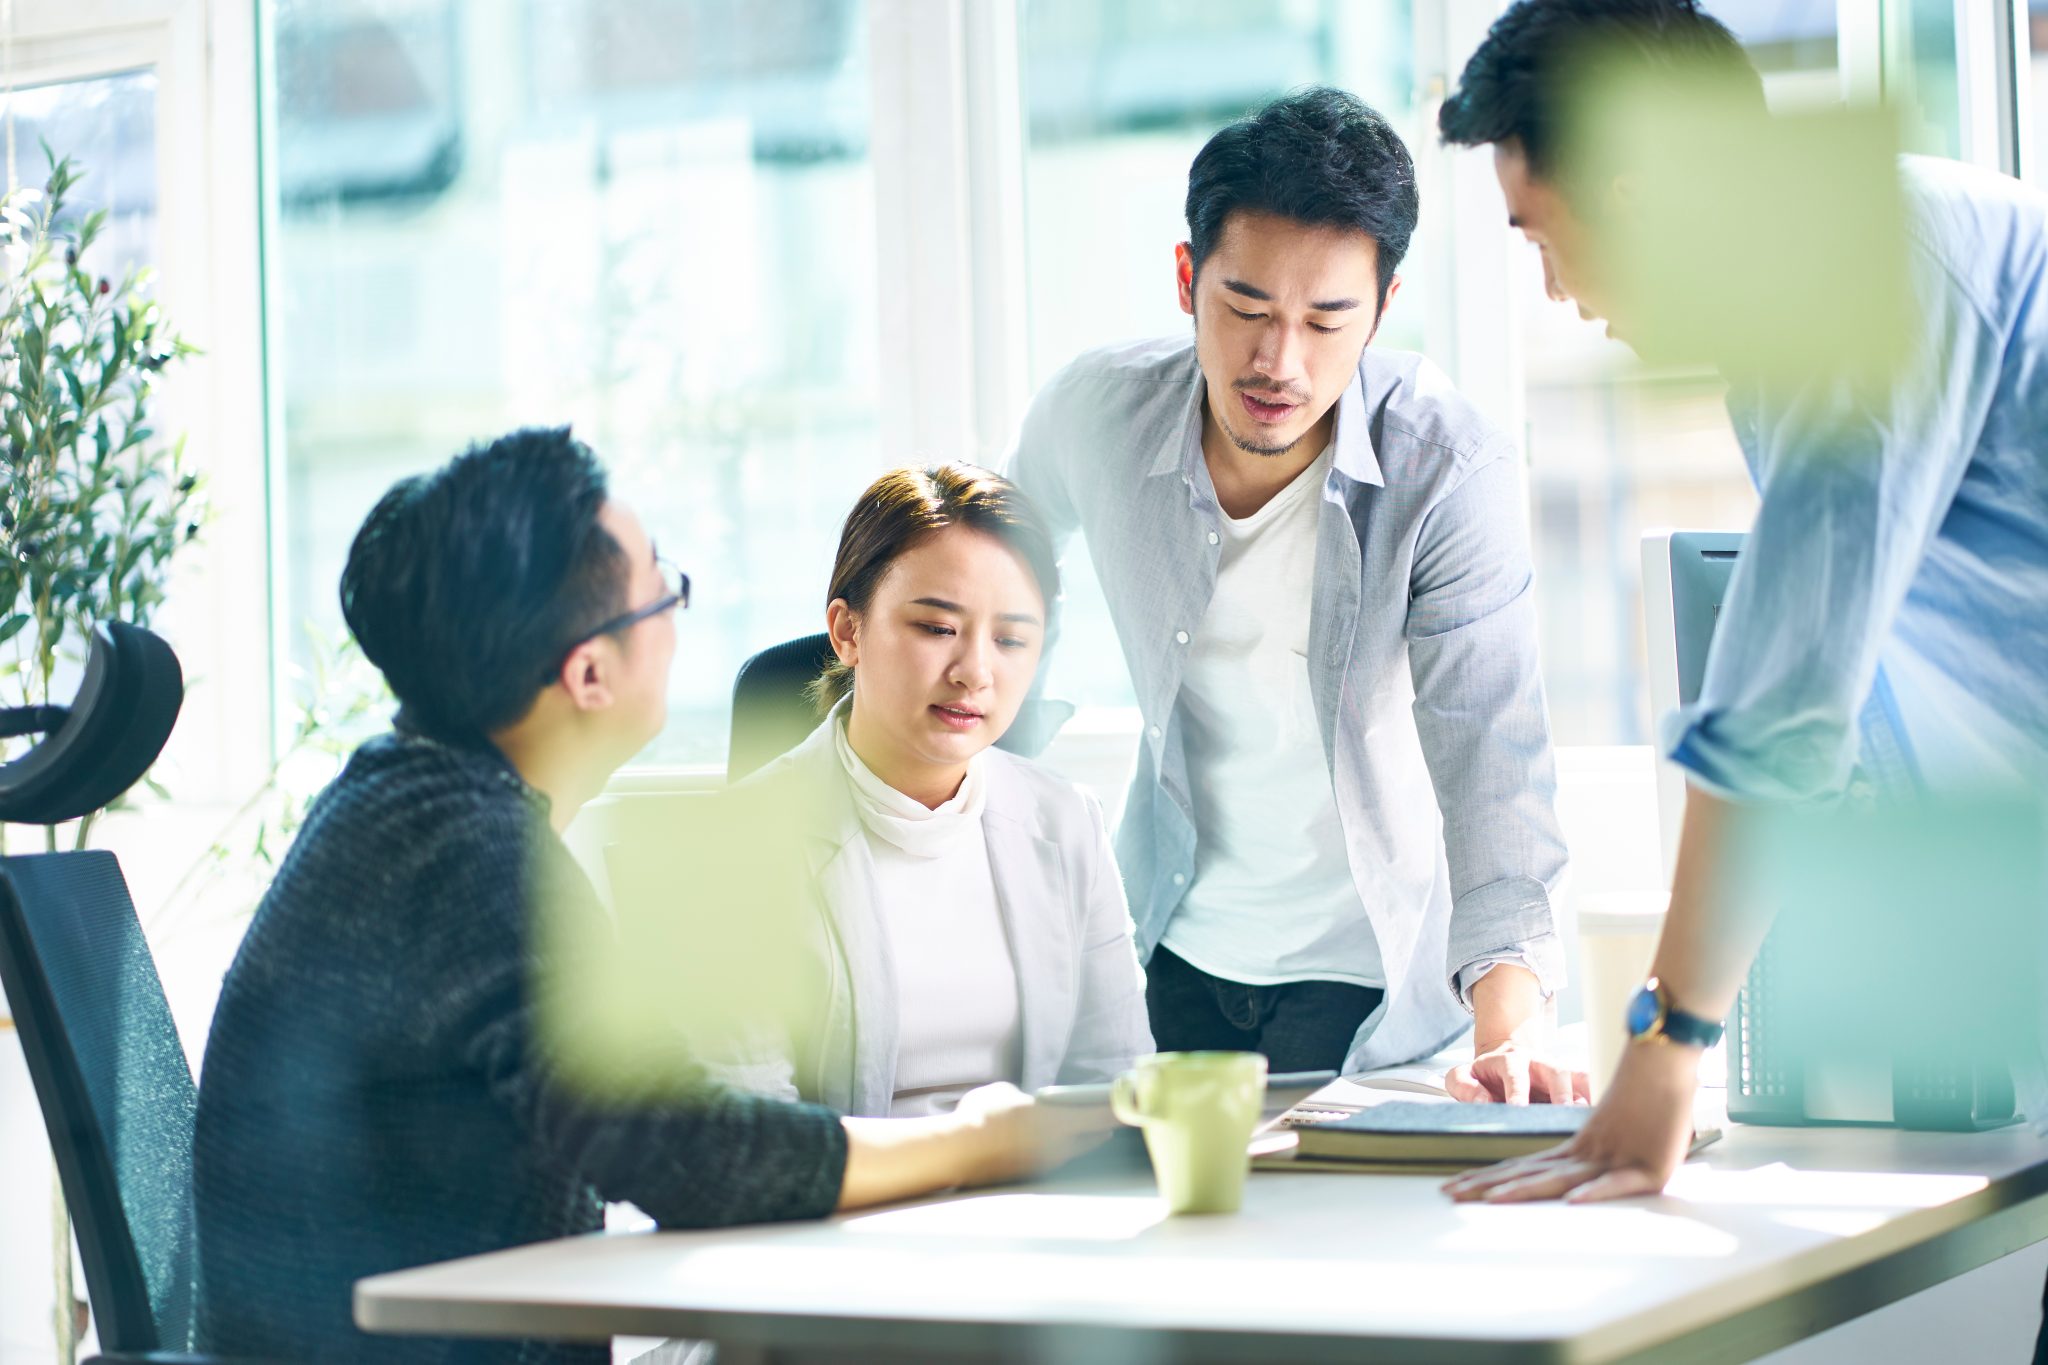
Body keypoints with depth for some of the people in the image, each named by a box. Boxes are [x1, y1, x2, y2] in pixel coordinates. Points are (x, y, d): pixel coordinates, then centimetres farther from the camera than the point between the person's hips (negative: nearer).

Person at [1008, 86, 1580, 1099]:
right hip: (1172, 946, 3)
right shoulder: (1095, 414, -15)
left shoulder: (1450, 472, -24)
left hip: (1367, 970, -3)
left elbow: (1488, 758, -31)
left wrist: (1509, 1021, -45)